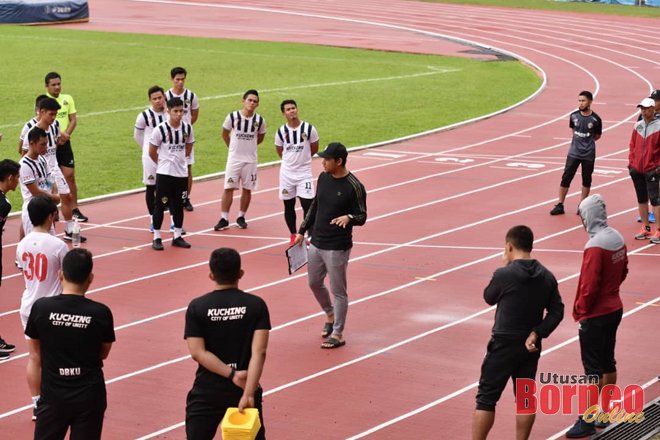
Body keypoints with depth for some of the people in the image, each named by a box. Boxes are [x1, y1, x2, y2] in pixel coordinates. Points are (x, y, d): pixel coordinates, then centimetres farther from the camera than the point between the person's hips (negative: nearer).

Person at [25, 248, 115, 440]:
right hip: (90, 396, 0)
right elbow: (103, 354, 5)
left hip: (53, 395, 0)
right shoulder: (101, 313, -11)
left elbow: (36, 355, 2)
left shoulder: (41, 308, -11)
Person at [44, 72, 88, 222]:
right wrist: (59, 134, -26)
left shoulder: (67, 99, 8)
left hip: (64, 143, 3)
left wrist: (66, 134, -12)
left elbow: (73, 120, 5)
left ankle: (74, 209, 6)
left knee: (70, 176, 0)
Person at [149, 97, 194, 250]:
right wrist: (164, 163, 7)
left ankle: (177, 237, 21)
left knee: (179, 205, 11)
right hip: (164, 173, -4)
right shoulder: (160, 129, -13)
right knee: (160, 205, 1)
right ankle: (157, 238, 8)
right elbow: (152, 152, -4)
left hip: (181, 173, 4)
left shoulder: (187, 128, 0)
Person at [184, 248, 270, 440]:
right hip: (244, 389, 1)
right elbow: (259, 352, -16)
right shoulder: (256, 305, -6)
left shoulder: (197, 307, -6)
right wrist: (249, 393, -21)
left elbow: (197, 352, -13)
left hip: (207, 391, -1)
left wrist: (232, 375, -14)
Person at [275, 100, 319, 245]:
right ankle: (293, 235, 22)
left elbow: (314, 148, 5)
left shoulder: (309, 129, -9)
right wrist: (290, 159, 11)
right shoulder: (281, 132, -5)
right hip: (287, 173, 2)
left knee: (307, 205, -8)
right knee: (289, 205, 9)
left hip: (304, 172, -2)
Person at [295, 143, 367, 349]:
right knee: (314, 283, 20)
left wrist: (348, 217, -35)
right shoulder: (323, 177, 3)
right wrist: (302, 231, 17)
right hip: (316, 243, 7)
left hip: (337, 248, -7)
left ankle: (338, 335, 11)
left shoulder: (354, 187, -17)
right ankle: (330, 315, 44)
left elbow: (362, 217, -13)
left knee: (338, 291, 2)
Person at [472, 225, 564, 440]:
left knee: (486, 398, 2)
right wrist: (536, 334, -8)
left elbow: (489, 298, 2)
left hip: (504, 345, -5)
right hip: (530, 346, 5)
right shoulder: (547, 277, 0)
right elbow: (557, 311, -2)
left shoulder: (504, 274, -16)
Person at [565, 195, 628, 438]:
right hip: (614, 309, 9)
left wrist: (580, 309, -8)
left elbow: (589, 286, -23)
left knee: (593, 369, -2)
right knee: (608, 363, 17)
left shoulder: (595, 247, -23)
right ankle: (606, 414, 27)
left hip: (595, 315, -9)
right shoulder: (618, 238, 2)